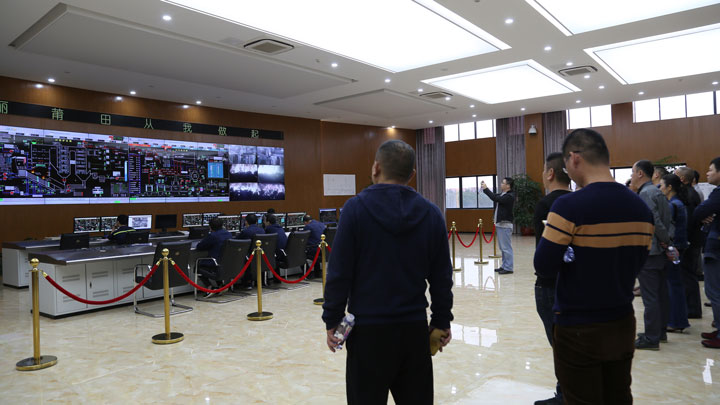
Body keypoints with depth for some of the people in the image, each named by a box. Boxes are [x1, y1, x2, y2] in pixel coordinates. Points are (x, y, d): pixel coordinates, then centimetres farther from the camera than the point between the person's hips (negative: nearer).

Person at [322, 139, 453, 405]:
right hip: (415, 327, 3)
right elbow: (441, 277, 4)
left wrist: (332, 320, -1)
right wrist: (442, 321, 13)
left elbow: (339, 272, -10)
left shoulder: (356, 208, -9)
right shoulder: (431, 214, 1)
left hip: (368, 327, -3)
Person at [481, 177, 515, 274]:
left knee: (506, 247, -7)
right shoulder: (502, 195, 15)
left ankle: (508, 268, -3)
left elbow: (495, 198, -24)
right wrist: (484, 188, 9)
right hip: (500, 224, 10)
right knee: (503, 247, 14)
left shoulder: (509, 196, -15)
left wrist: (485, 189, -18)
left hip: (505, 225, -10)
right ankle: (504, 266, 22)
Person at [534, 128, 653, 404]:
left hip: (579, 330, -6)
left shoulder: (569, 206, -20)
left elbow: (543, 267, -17)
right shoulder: (641, 208, 2)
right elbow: (635, 264, 11)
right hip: (623, 325, 6)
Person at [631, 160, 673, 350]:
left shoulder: (645, 193, -15)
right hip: (660, 252, 10)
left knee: (650, 297, -4)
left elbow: (654, 221, -21)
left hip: (648, 253, -10)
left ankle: (651, 338, 2)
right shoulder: (657, 192, 15)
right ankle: (660, 331, 27)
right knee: (661, 294, 16)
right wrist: (668, 239, 4)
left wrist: (665, 240, -8)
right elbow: (670, 220, 14)